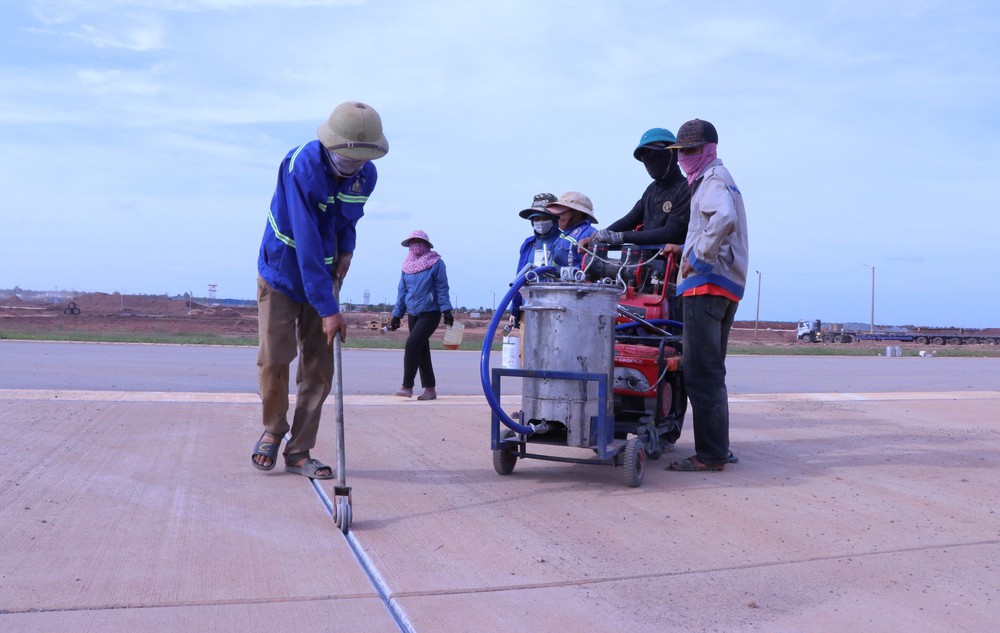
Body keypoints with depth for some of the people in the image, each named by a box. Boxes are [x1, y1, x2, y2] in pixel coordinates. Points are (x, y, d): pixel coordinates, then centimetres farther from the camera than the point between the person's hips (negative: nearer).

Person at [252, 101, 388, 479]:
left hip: (323, 278, 5)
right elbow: (307, 245, -32)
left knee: (319, 368, 0)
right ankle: (272, 431, 22)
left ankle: (299, 452, 9)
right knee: (274, 359, -6)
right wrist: (327, 309, -34)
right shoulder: (301, 168, -27)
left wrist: (346, 250, -4)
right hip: (282, 274, -4)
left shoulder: (367, 176, -9)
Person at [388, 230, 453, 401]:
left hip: (430, 313, -6)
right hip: (413, 314, 6)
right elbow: (402, 291, 15)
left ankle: (407, 386, -13)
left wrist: (446, 310, -14)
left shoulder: (436, 263, -4)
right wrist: (396, 315, 14)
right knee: (421, 350, 7)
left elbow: (442, 288, -7)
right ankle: (430, 389, 13)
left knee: (412, 344, -18)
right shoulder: (407, 266, 11)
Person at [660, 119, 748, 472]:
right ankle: (718, 448, 22)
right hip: (725, 285, 11)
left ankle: (711, 455, -10)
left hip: (707, 284, -11)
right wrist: (685, 249, 20)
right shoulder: (714, 179, 27)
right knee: (711, 371, 15)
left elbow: (725, 219, -28)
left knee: (702, 373, -11)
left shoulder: (713, 178, -5)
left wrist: (698, 256, -20)